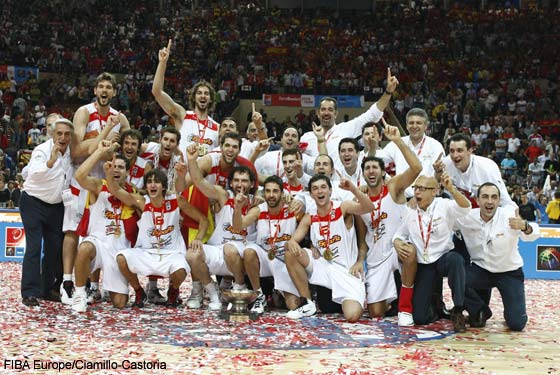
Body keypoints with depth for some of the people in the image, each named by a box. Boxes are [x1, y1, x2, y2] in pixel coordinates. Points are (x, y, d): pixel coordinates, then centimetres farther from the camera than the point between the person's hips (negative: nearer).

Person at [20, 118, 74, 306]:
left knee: (55, 247, 6)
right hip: (34, 204, -6)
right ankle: (29, 293, -10)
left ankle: (48, 288, 17)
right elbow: (33, 174, -37)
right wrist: (51, 160, -52)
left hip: (56, 206, 6)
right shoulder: (42, 150, -19)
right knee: (34, 247, -12)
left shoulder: (71, 152, -1)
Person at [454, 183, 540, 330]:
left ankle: (511, 311, 26)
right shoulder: (466, 218, -11)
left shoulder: (509, 214, -20)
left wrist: (524, 226, -60)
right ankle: (480, 311, 2)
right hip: (481, 269, 2)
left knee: (516, 324, -14)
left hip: (509, 272, -2)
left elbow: (533, 234, -36)